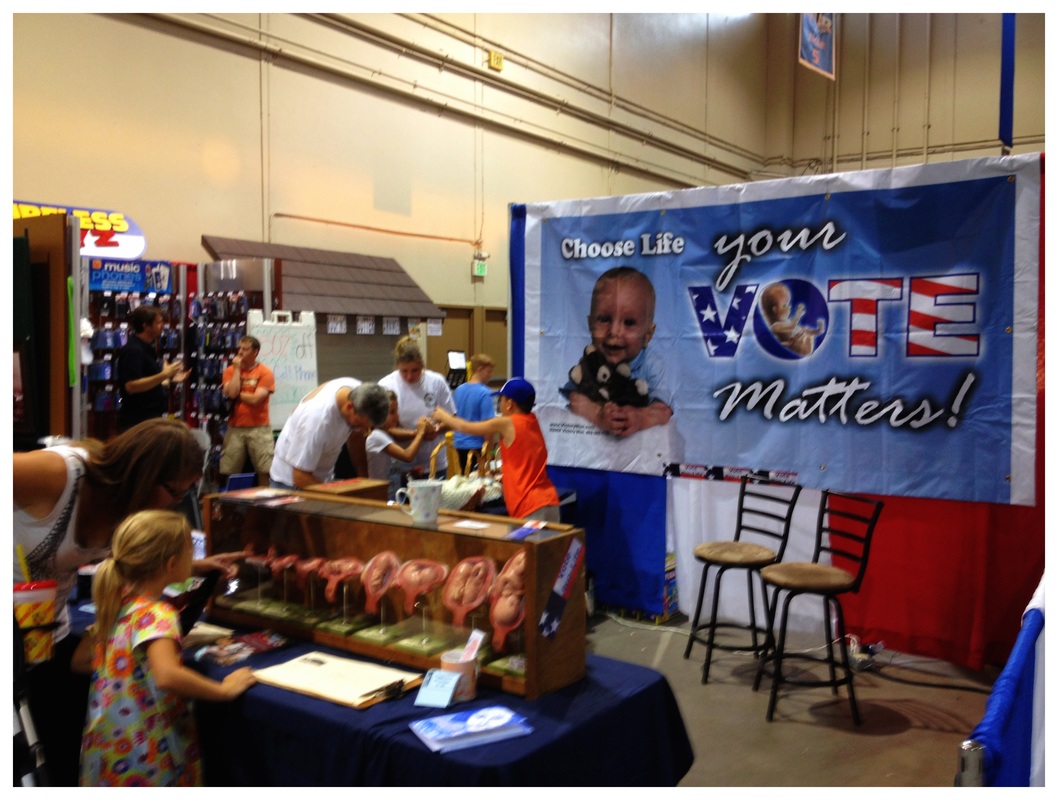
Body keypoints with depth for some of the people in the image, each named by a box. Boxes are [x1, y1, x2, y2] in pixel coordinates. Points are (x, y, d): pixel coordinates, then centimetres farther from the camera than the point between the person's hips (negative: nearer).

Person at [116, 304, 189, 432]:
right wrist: (164, 375, -26)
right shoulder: (133, 350, -16)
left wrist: (172, 379, 13)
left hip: (151, 417, 10)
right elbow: (131, 386, -25)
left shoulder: (147, 348, 14)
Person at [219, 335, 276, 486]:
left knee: (264, 471, -3)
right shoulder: (230, 370, 7)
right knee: (230, 472, 3)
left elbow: (255, 399, -12)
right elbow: (231, 393, -11)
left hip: (259, 429, -2)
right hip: (235, 428, 2)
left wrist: (237, 393, -4)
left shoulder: (265, 373, -2)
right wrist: (237, 369, -6)